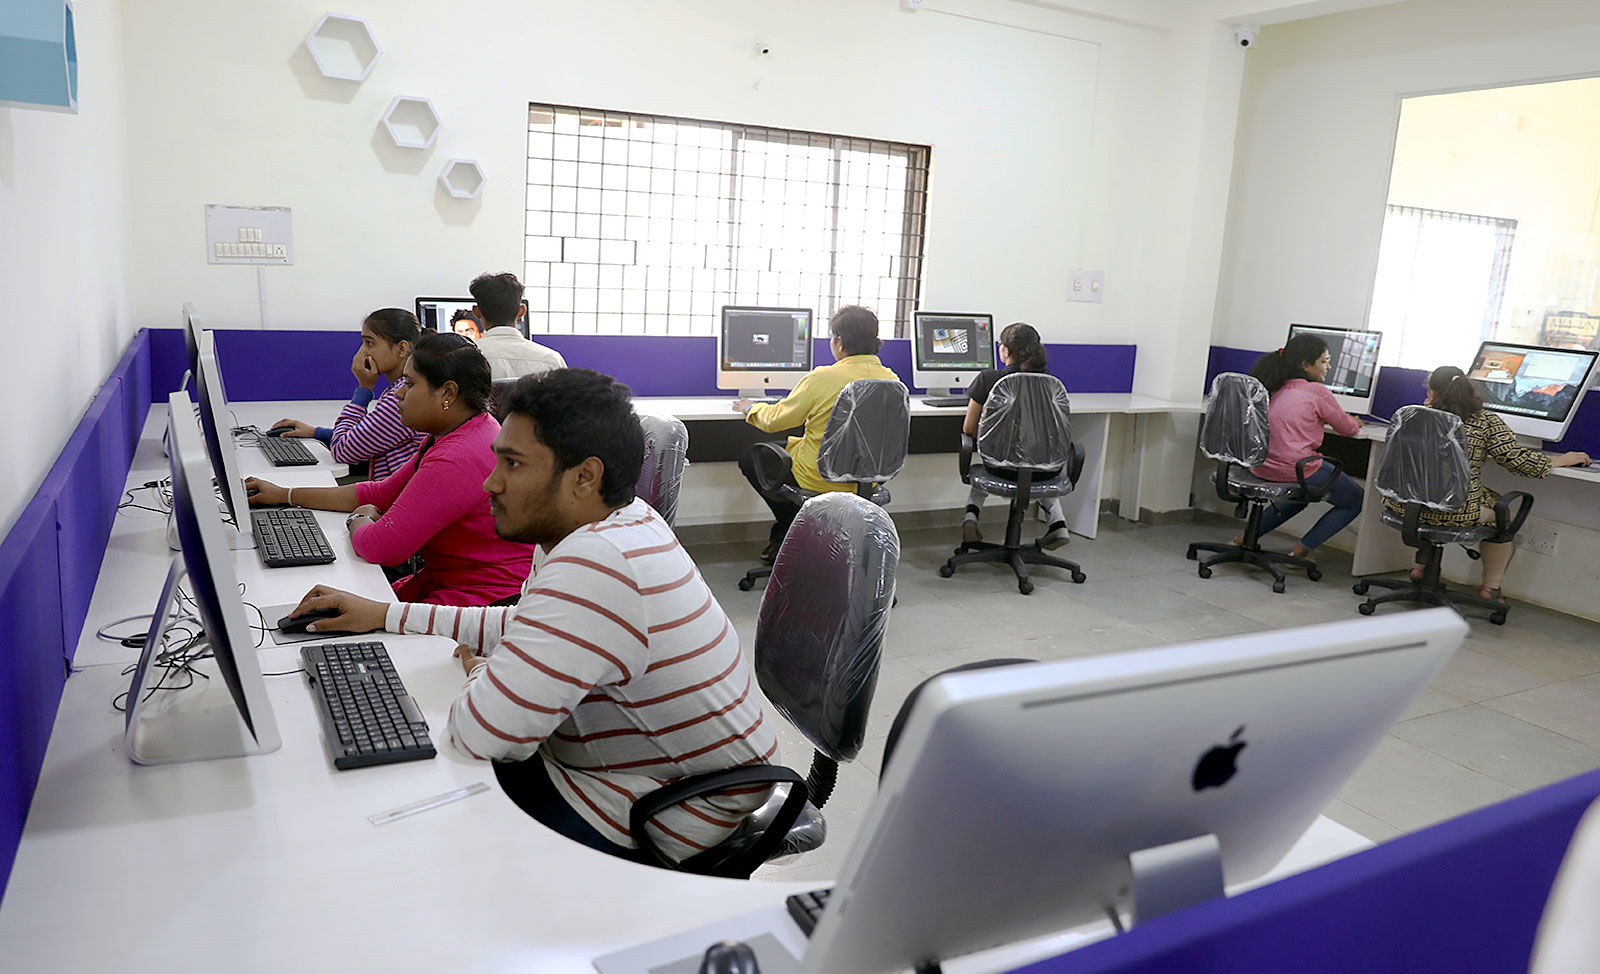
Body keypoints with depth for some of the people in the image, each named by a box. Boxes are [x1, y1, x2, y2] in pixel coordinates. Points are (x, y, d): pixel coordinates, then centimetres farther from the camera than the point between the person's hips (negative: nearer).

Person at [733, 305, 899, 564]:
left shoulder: (822, 378, -21)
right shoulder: (892, 381, -5)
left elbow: (775, 420, -9)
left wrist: (751, 408, 13)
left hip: (820, 482, -6)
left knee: (750, 458, 17)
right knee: (792, 446, 33)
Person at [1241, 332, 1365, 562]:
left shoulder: (1277, 390, 11)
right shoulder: (1317, 391, -8)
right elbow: (1347, 428, 6)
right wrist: (1355, 423, 29)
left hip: (1262, 467, 7)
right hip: (1296, 469, -7)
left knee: (1302, 495, 38)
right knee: (1355, 499, 15)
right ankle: (1301, 549, 8)